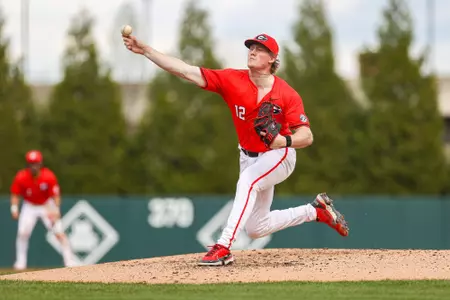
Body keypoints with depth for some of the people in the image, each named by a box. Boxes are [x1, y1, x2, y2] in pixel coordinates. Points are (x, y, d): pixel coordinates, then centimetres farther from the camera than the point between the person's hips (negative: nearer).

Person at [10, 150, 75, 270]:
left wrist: (56, 210, -31)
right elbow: (15, 194, -8)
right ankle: (20, 263, 1)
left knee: (59, 233, -9)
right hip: (29, 207, 1)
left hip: (47, 206, -1)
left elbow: (55, 195, -18)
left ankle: (69, 262, -1)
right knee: (23, 233, -13)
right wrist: (14, 208, -23)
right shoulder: (21, 177, -20)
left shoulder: (49, 176, -23)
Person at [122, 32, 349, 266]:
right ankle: (315, 211, 29)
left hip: (279, 156, -5)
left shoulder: (287, 94, -20)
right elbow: (186, 71, -21)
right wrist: (146, 50, -30)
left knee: (247, 181, -36)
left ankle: (224, 247, -38)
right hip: (248, 157, 5)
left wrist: (284, 141, -43)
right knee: (256, 229, 9)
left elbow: (306, 136, -20)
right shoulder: (232, 80, -14)